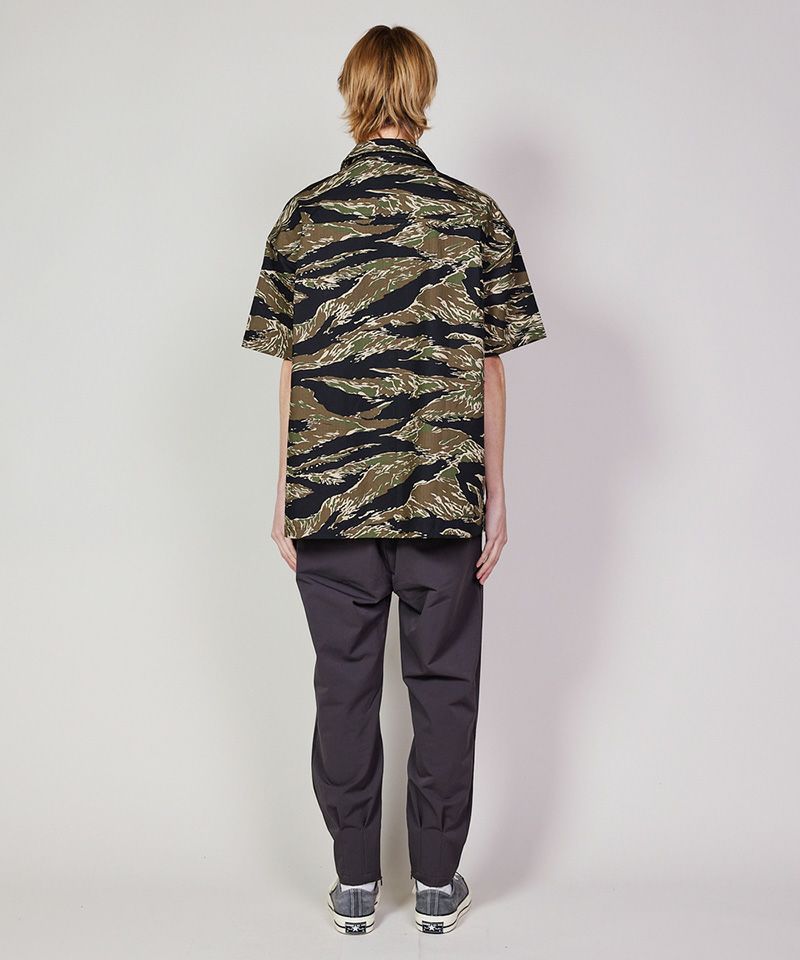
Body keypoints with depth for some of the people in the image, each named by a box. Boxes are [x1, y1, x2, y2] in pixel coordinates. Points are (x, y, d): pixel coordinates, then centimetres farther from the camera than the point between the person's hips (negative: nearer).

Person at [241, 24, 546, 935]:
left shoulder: (304, 215, -1)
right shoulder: (477, 215, -2)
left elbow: (291, 370, 0)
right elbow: (489, 370, -1)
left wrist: (285, 498, 7)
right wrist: (495, 493, 6)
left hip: (331, 499, 0)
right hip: (446, 495, 0)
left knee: (345, 688, 10)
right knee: (443, 687, 10)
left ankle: (355, 885, 20)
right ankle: (437, 885, 20)